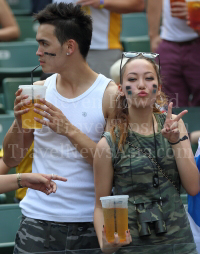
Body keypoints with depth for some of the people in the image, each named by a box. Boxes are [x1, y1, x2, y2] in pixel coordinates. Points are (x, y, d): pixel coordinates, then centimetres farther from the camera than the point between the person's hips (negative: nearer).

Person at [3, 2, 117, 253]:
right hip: (38, 220, 3)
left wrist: (69, 130, -19)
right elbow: (10, 159, 11)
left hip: (89, 224, -2)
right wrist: (19, 122, -8)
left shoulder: (110, 95, -4)